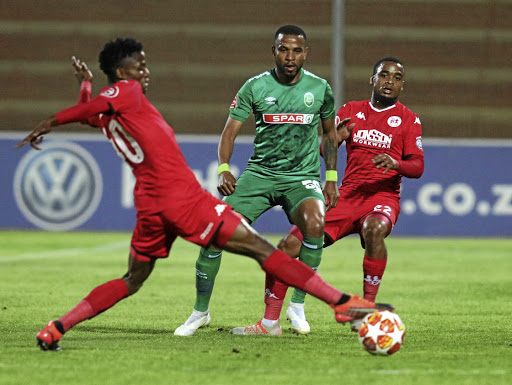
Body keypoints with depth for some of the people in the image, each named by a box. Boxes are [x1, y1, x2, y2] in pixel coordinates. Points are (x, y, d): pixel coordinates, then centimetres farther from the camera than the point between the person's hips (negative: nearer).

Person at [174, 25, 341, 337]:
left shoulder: (320, 89, 1)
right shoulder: (255, 87, -3)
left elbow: (329, 133, 16)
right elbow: (230, 132, -1)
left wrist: (332, 179, 11)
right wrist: (223, 169, -18)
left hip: (302, 176, 0)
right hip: (260, 172, 1)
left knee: (314, 221, -32)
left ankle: (297, 307, -17)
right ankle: (201, 311, 5)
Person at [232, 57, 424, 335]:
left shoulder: (408, 119, 5)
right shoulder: (351, 111, 13)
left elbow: (417, 167, -2)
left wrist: (395, 163, -24)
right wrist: (335, 139, -14)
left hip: (383, 196, -3)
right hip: (347, 195, 3)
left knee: (374, 229, -39)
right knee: (290, 244, -14)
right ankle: (270, 319, -6)